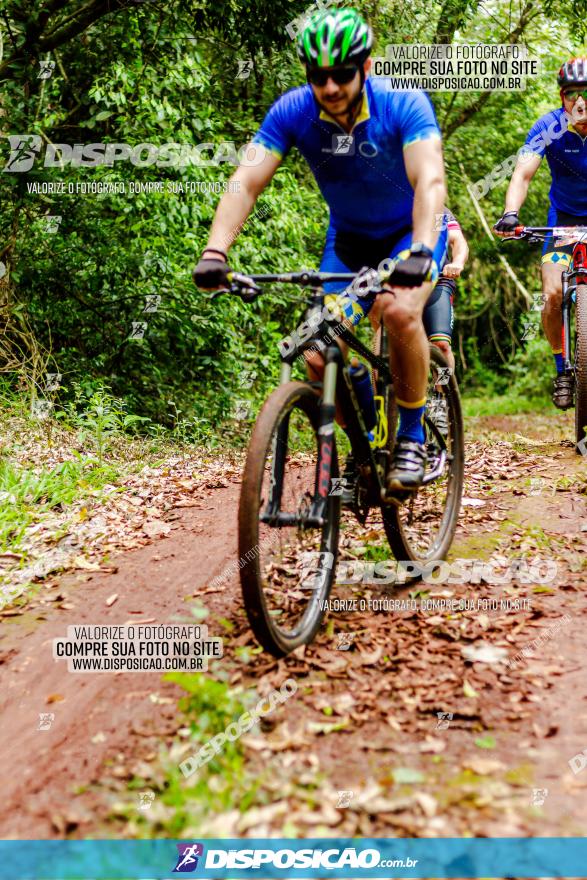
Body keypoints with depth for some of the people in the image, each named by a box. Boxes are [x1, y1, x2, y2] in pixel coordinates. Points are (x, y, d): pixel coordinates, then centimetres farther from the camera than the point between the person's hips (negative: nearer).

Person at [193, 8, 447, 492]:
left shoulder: (403, 104, -26)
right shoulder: (292, 112, -19)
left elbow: (430, 181, -37)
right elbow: (246, 183, -24)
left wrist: (420, 251, -54)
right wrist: (215, 251, -40)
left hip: (410, 233, -3)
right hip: (349, 240, 3)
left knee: (399, 309, -34)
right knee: (320, 356, -14)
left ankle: (412, 438, -14)